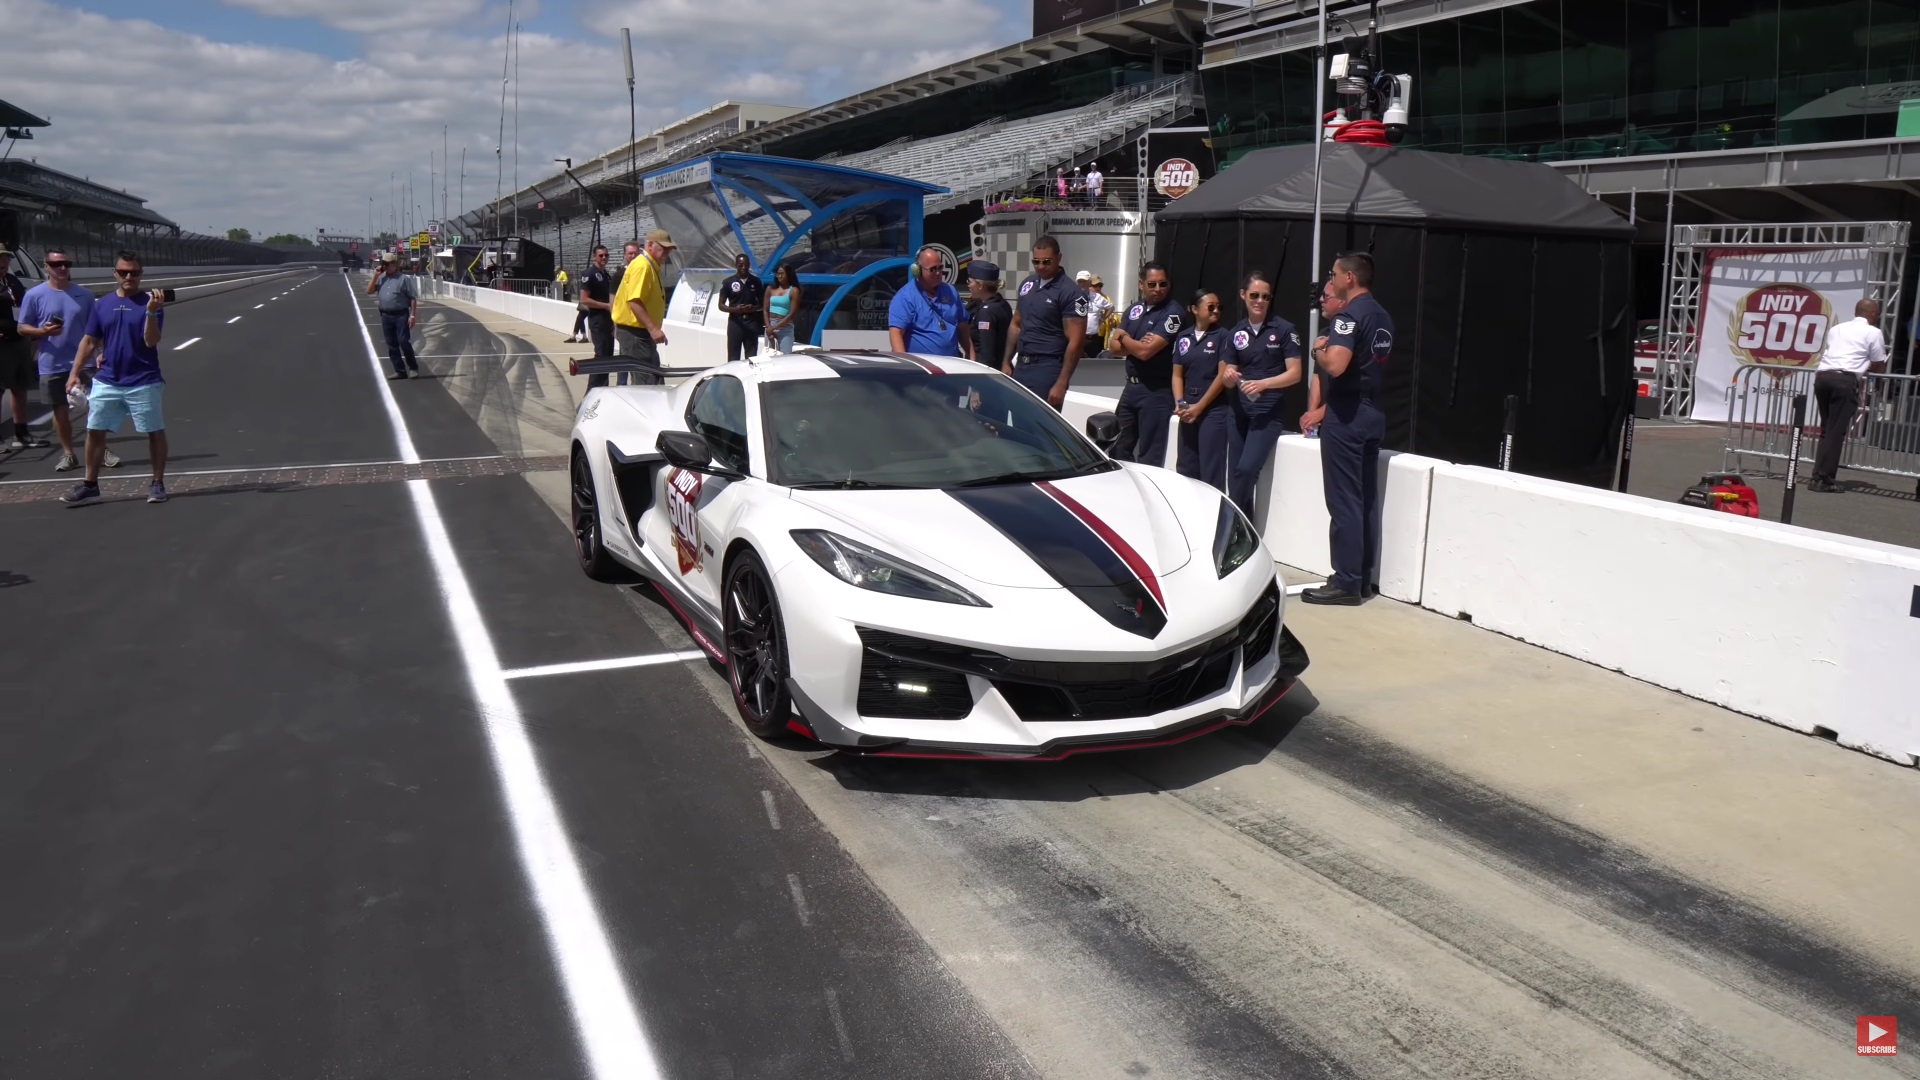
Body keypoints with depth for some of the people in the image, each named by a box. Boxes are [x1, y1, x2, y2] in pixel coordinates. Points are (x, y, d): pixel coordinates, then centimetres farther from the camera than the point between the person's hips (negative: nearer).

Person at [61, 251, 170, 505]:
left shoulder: (149, 303, -3)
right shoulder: (102, 304, 9)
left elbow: (151, 341, -14)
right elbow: (89, 342, 11)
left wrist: (151, 312, -27)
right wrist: (74, 373, 7)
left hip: (143, 382, -4)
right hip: (107, 382, 4)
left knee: (154, 432, 2)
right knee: (95, 432, 5)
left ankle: (158, 484, 12)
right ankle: (90, 484, 14)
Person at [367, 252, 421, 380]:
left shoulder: (404, 278, -5)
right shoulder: (381, 278, 10)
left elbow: (413, 298, -6)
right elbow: (369, 291, 7)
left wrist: (412, 315, -12)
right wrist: (375, 276, -1)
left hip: (401, 315, -6)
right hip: (385, 316, 6)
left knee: (404, 342, -11)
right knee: (392, 345, 6)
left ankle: (414, 368, 4)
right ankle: (400, 371, 12)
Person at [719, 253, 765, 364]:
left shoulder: (756, 281, 6)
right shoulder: (728, 282, -1)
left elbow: (763, 303, 12)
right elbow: (721, 305, 2)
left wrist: (753, 308, -10)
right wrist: (735, 309, -17)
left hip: (752, 323, 2)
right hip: (735, 322, -2)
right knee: (733, 358, -1)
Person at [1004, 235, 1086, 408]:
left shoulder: (1071, 293, -11)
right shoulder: (1027, 285, 10)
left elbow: (1075, 342, -14)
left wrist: (1062, 383, -19)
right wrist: (1007, 362, 13)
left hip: (1048, 369, -7)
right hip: (1021, 366, 7)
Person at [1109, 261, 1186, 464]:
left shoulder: (1173, 312, -13)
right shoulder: (1135, 309, 11)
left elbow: (1146, 351, -20)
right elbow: (1115, 345, 7)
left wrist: (1125, 338, 0)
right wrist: (1136, 345, -13)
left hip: (1156, 391, -8)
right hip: (1131, 386, 8)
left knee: (1149, 457, -1)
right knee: (1119, 449, 14)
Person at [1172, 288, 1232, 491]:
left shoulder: (1222, 335, -4)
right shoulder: (1183, 338, 10)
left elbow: (1223, 375, -9)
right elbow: (1177, 374, 11)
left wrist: (1199, 406, -10)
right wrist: (1179, 404, -5)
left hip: (1213, 410, -5)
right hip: (1188, 410, 5)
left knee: (1211, 471, -7)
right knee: (1186, 468, 9)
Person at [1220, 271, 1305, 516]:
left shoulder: (1284, 329, -5)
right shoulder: (1236, 332, 8)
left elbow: (1294, 373, -9)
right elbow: (1229, 379, 11)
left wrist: (1262, 383, -22)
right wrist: (1229, 376, -13)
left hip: (1269, 411, -5)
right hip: (1240, 410, 5)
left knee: (1247, 470, -18)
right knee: (1236, 474, 3)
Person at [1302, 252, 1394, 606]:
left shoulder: (1349, 315, -15)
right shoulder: (1382, 316, 13)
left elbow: (1336, 365, -28)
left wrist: (1318, 350, -8)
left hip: (1346, 414, -9)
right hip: (1373, 412, 9)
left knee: (1344, 501, -5)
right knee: (1367, 499, 12)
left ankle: (1346, 583, -2)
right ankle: (1363, 578, 18)